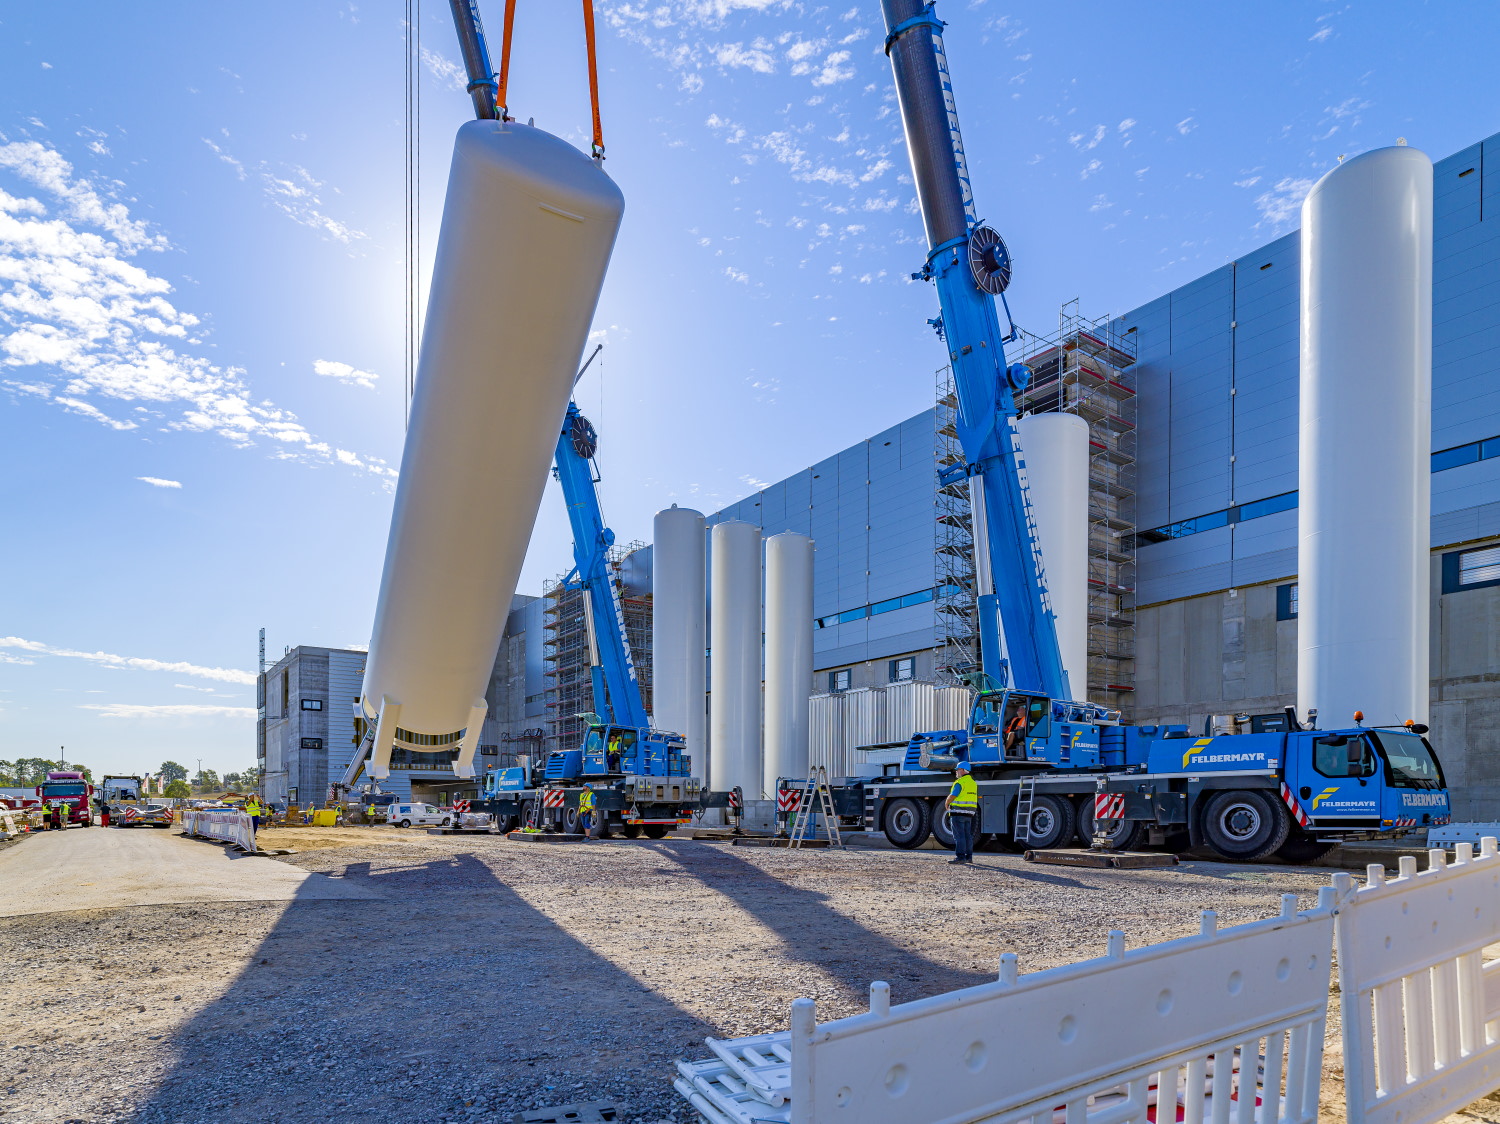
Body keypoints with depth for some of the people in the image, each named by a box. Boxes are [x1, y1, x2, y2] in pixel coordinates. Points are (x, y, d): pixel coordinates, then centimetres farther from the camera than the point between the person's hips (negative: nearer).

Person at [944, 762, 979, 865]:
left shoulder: (960, 782, -14)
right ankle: (969, 856, 14)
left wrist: (946, 804, 4)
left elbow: (952, 796, -16)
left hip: (958, 813, -8)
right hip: (969, 814, 9)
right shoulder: (973, 782, 14)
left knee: (959, 835, -6)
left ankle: (960, 856, -9)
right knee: (968, 835, 11)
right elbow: (974, 798, 18)